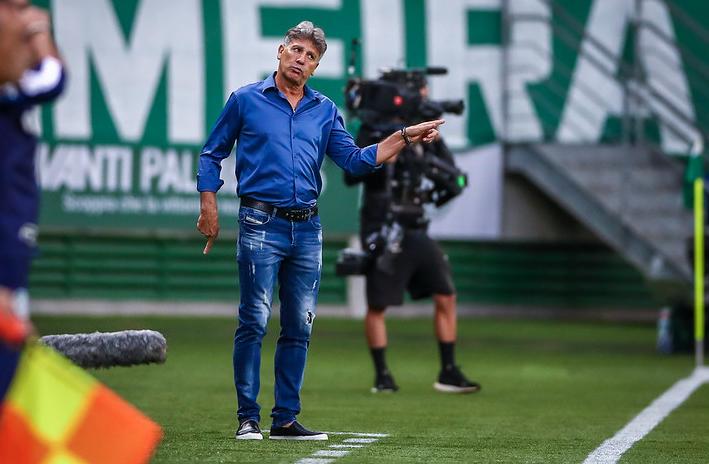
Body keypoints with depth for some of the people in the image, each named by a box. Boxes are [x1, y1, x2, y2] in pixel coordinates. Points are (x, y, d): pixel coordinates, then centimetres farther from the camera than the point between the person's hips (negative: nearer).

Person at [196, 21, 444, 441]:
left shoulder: (325, 111, 14)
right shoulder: (246, 100, 5)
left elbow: (356, 160, 10)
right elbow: (212, 153, 10)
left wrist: (406, 137, 3)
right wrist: (209, 206, 0)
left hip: (308, 230, 4)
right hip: (262, 226, -4)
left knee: (299, 327, 5)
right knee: (255, 321, -8)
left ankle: (286, 420, 11)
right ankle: (248, 418, -3)